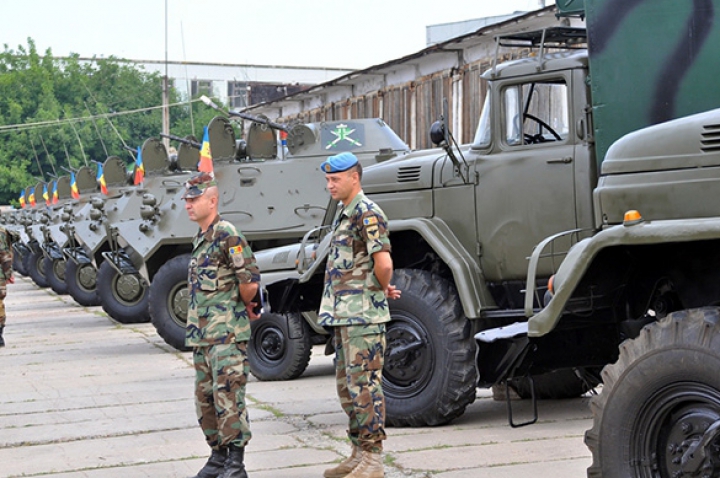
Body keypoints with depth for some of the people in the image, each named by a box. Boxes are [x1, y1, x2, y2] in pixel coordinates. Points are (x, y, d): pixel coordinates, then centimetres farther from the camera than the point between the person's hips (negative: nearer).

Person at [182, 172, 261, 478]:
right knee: (205, 399, 12)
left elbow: (250, 281, -17)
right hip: (201, 335, 9)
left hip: (227, 334, -9)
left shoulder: (226, 235, -12)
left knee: (228, 396, -9)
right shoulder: (199, 239, 17)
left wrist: (244, 305, 0)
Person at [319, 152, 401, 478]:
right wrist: (384, 289, 16)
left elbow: (383, 263, -21)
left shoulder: (367, 213, -13)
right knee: (348, 386, 14)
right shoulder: (345, 215, 18)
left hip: (363, 315, -10)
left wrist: (382, 289, -4)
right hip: (344, 316, 10)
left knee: (365, 385, -8)